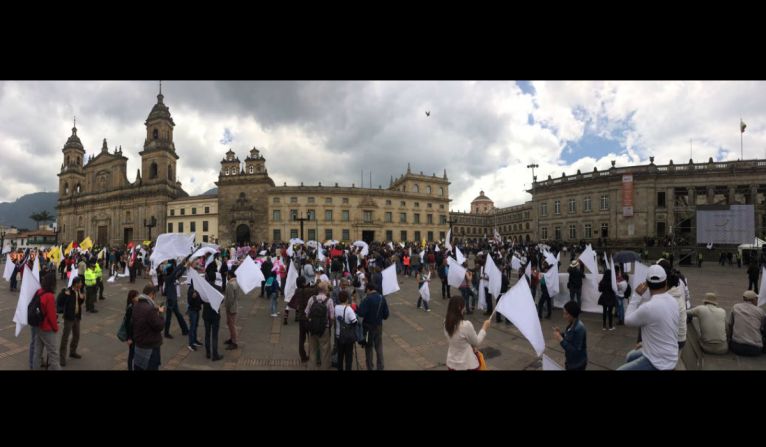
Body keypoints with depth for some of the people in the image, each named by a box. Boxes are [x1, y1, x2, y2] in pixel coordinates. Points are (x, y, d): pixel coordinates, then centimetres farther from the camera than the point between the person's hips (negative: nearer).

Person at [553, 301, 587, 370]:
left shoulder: (579, 328, -28)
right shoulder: (571, 324, -1)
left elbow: (575, 350, -28)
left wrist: (561, 340, -28)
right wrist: (561, 334, -5)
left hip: (577, 365, -8)